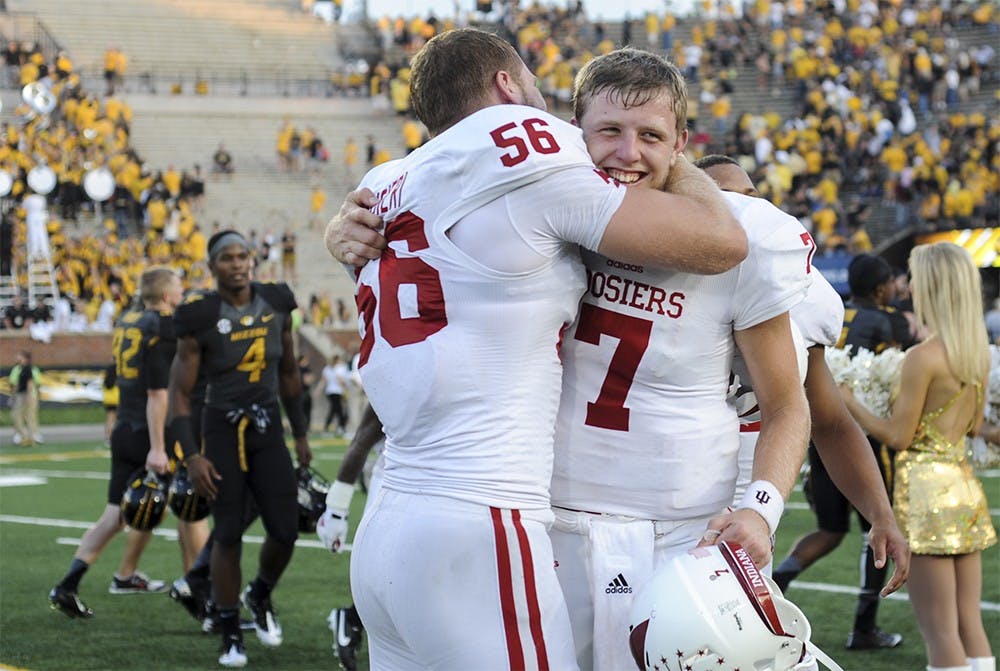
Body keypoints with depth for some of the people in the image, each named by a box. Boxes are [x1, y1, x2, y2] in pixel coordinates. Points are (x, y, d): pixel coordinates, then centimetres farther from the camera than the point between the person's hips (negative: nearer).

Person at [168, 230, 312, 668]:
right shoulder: (200, 320, -11)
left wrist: (300, 435, 16)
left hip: (268, 431, 4)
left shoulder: (276, 306, 1)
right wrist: (191, 457, -15)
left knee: (285, 530, -1)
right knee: (228, 535, 0)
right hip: (222, 432, -4)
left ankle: (260, 597, 30)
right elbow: (180, 393, -7)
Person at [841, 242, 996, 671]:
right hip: (965, 486, 8)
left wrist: (848, 404, -3)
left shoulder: (922, 358, -16)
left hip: (927, 488, -8)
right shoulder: (979, 355, 6)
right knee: (970, 623, 10)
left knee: (939, 629, -4)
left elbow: (898, 437, -13)